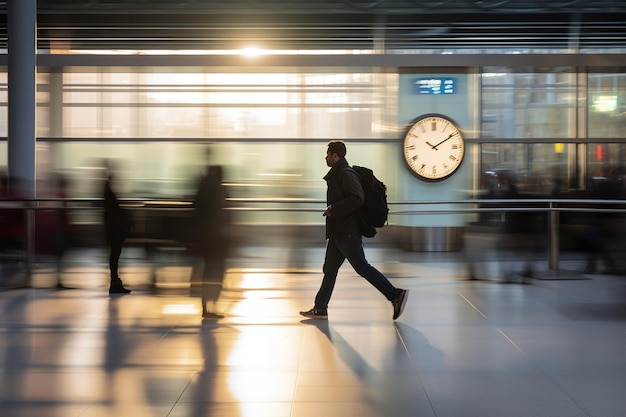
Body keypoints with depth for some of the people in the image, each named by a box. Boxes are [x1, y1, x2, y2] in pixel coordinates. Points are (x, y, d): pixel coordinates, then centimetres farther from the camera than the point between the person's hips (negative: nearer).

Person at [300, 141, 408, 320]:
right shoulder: (337, 174, 17)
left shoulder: (345, 174, -15)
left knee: (362, 267, -9)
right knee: (329, 270, 12)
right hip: (338, 233, 11)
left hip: (346, 234, -11)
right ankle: (320, 309, 18)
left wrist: (333, 209, -21)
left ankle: (396, 295, -5)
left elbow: (357, 198, -27)